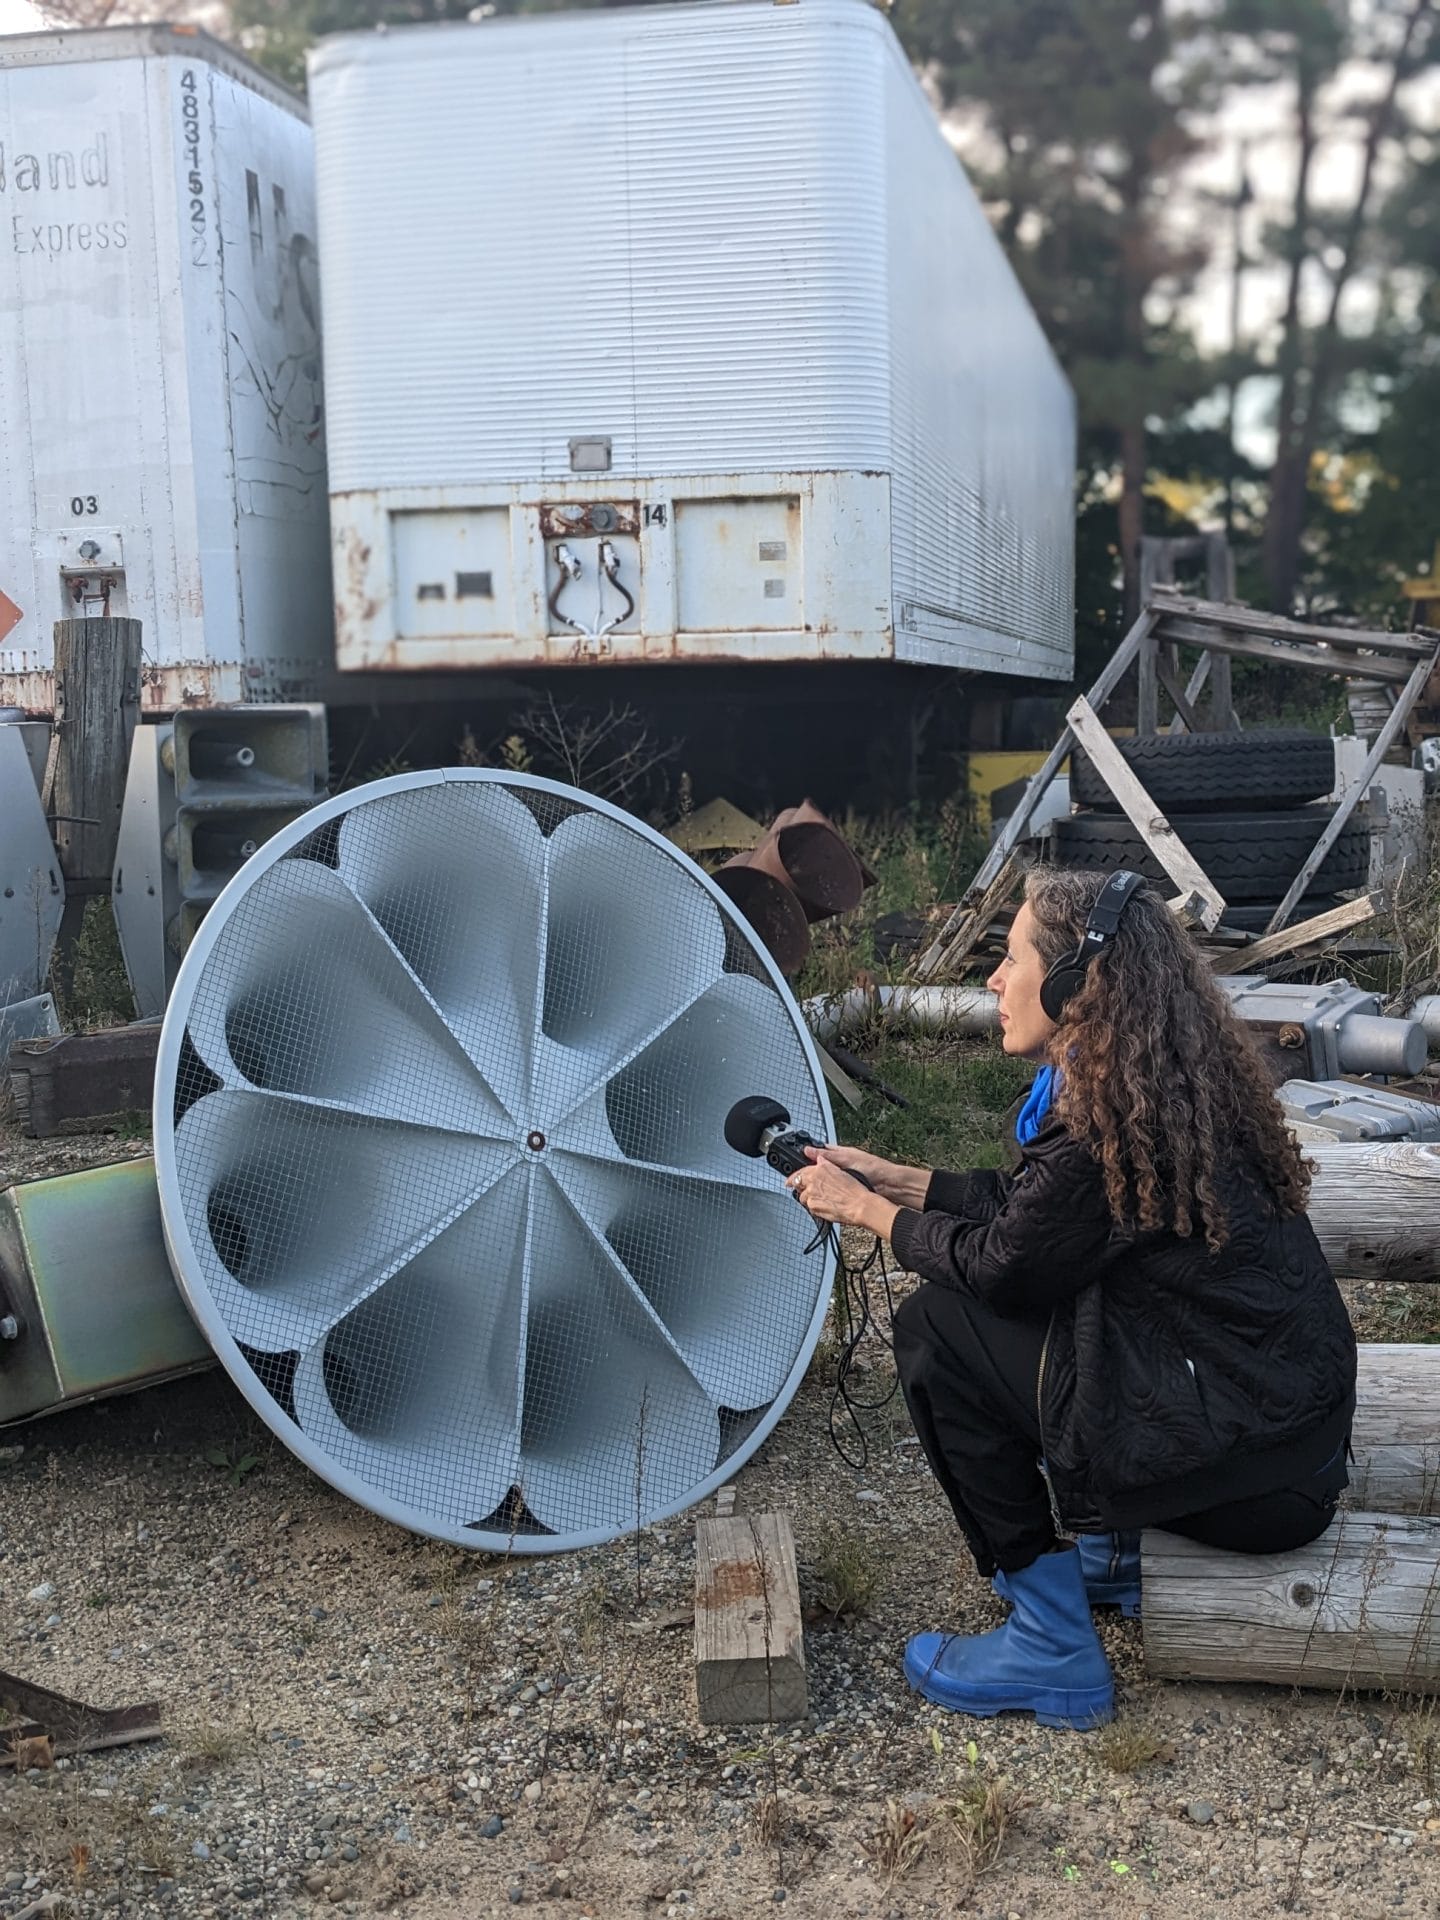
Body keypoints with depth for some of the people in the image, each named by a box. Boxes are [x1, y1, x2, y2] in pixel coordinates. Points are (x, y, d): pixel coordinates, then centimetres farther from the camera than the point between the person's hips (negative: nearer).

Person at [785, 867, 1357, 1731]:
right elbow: (1027, 1204, 14)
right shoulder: (1167, 1078, 5)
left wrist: (866, 1210, 3)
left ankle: (1054, 1654, 1)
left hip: (1249, 1462, -9)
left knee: (938, 1328, -8)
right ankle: (1108, 1543, 22)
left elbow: (999, 1263, -11)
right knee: (971, 1299, 14)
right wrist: (896, 1179, 15)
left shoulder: (1109, 1122, -23)